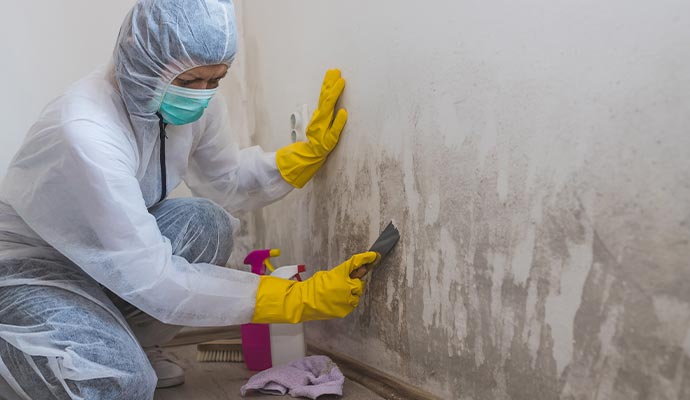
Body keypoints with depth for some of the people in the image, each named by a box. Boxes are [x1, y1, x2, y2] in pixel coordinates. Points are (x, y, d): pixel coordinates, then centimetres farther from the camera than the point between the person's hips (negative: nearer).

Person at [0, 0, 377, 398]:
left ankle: (129, 346, 6)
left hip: (110, 250, 8)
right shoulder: (83, 134, -36)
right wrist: (299, 297, -35)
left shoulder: (195, 99, -13)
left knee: (206, 224, -16)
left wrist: (311, 151, -11)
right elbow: (153, 279, -35)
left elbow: (227, 180, 5)